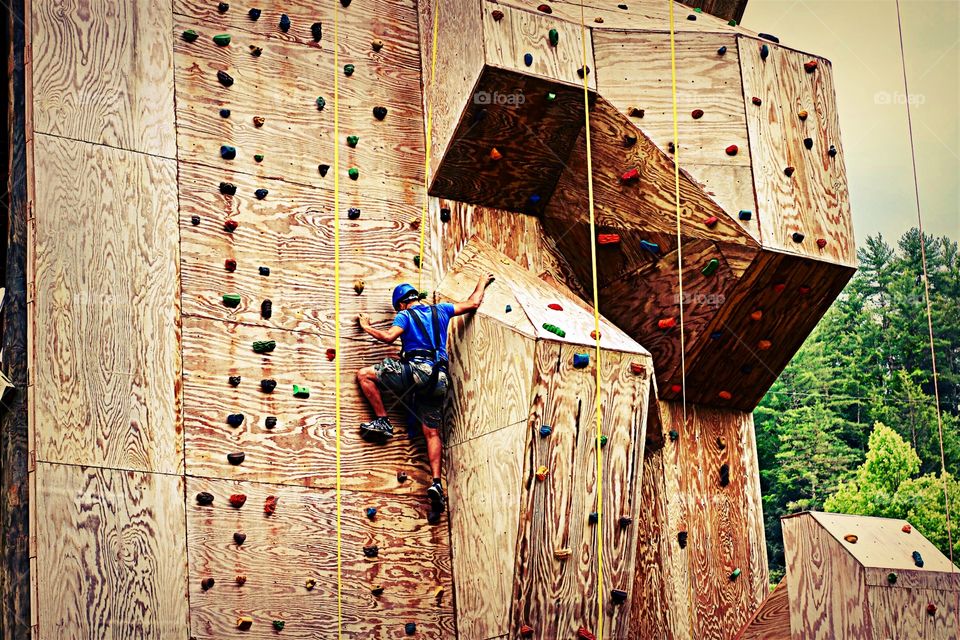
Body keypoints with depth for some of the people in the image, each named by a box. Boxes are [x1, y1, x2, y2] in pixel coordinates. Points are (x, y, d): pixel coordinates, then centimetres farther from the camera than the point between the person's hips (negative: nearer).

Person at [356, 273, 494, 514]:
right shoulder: (439, 310, 21)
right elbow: (473, 303, 27)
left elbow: (389, 337, -10)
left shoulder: (405, 315, 6)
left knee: (364, 374, 5)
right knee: (432, 432, 8)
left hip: (415, 369, -6)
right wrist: (482, 283, 45)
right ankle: (436, 483, -4)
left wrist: (366, 327, 7)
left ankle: (383, 421, 0)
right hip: (439, 379, 6)